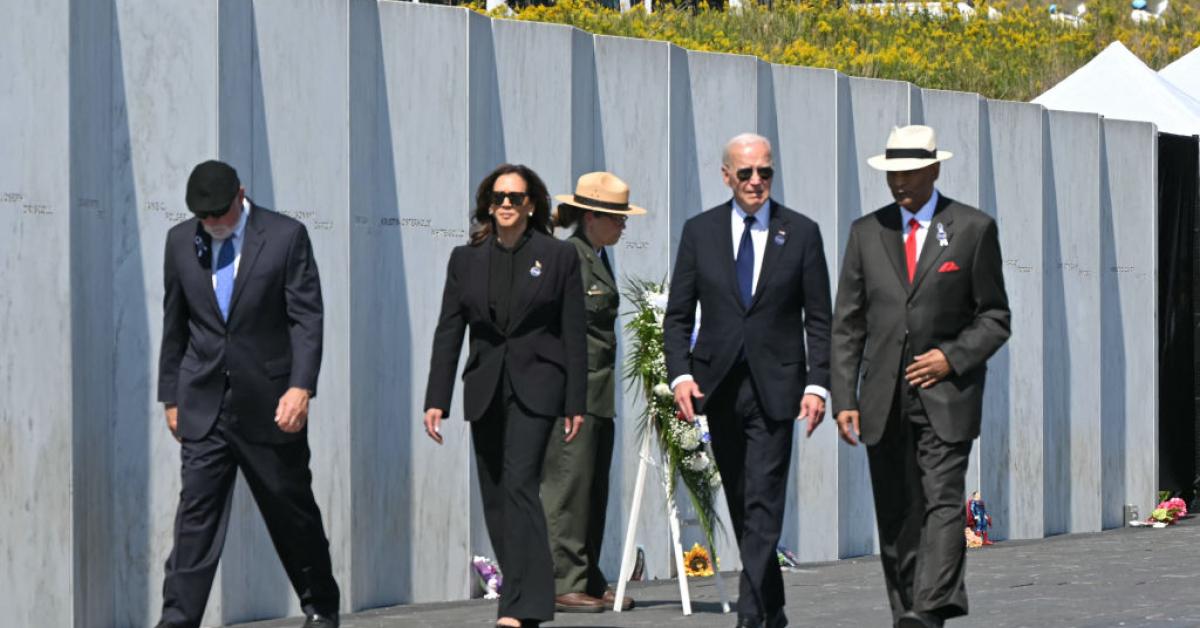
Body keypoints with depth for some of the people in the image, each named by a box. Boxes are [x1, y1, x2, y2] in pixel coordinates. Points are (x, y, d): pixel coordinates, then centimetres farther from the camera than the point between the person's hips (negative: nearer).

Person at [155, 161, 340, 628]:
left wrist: (301, 387, -19)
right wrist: (171, 396, 12)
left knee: (293, 511, 9)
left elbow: (307, 319, -8)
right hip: (204, 405, 2)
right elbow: (174, 325, 13)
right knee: (196, 513, -6)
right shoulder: (181, 241, 5)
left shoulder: (285, 237, -5)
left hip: (269, 403, -2)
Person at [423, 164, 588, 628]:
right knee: (495, 497, 6)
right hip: (485, 389, 5)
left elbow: (574, 334, 1)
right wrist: (436, 399, 1)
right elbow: (448, 332, 8)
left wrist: (575, 403, -3)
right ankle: (517, 588, 15)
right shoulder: (466, 259, 9)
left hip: (535, 386, -4)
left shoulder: (559, 257, 2)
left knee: (520, 483, -17)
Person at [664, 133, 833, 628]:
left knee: (764, 503, -11)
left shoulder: (801, 233, 3)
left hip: (774, 387, -3)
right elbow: (678, 315, 7)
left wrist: (817, 384, -7)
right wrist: (680, 373, -7)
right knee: (741, 505, 9)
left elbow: (819, 319, 3)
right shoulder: (700, 232, 6)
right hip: (718, 383, 3)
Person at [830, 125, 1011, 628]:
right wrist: (844, 398, 1)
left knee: (943, 502, -16)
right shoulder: (867, 231, 10)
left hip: (946, 395, -3)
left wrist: (952, 357, -12)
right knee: (896, 516, 4)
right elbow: (847, 324, 9)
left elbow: (995, 318, 5)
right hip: (884, 401, 3)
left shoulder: (973, 229, 3)